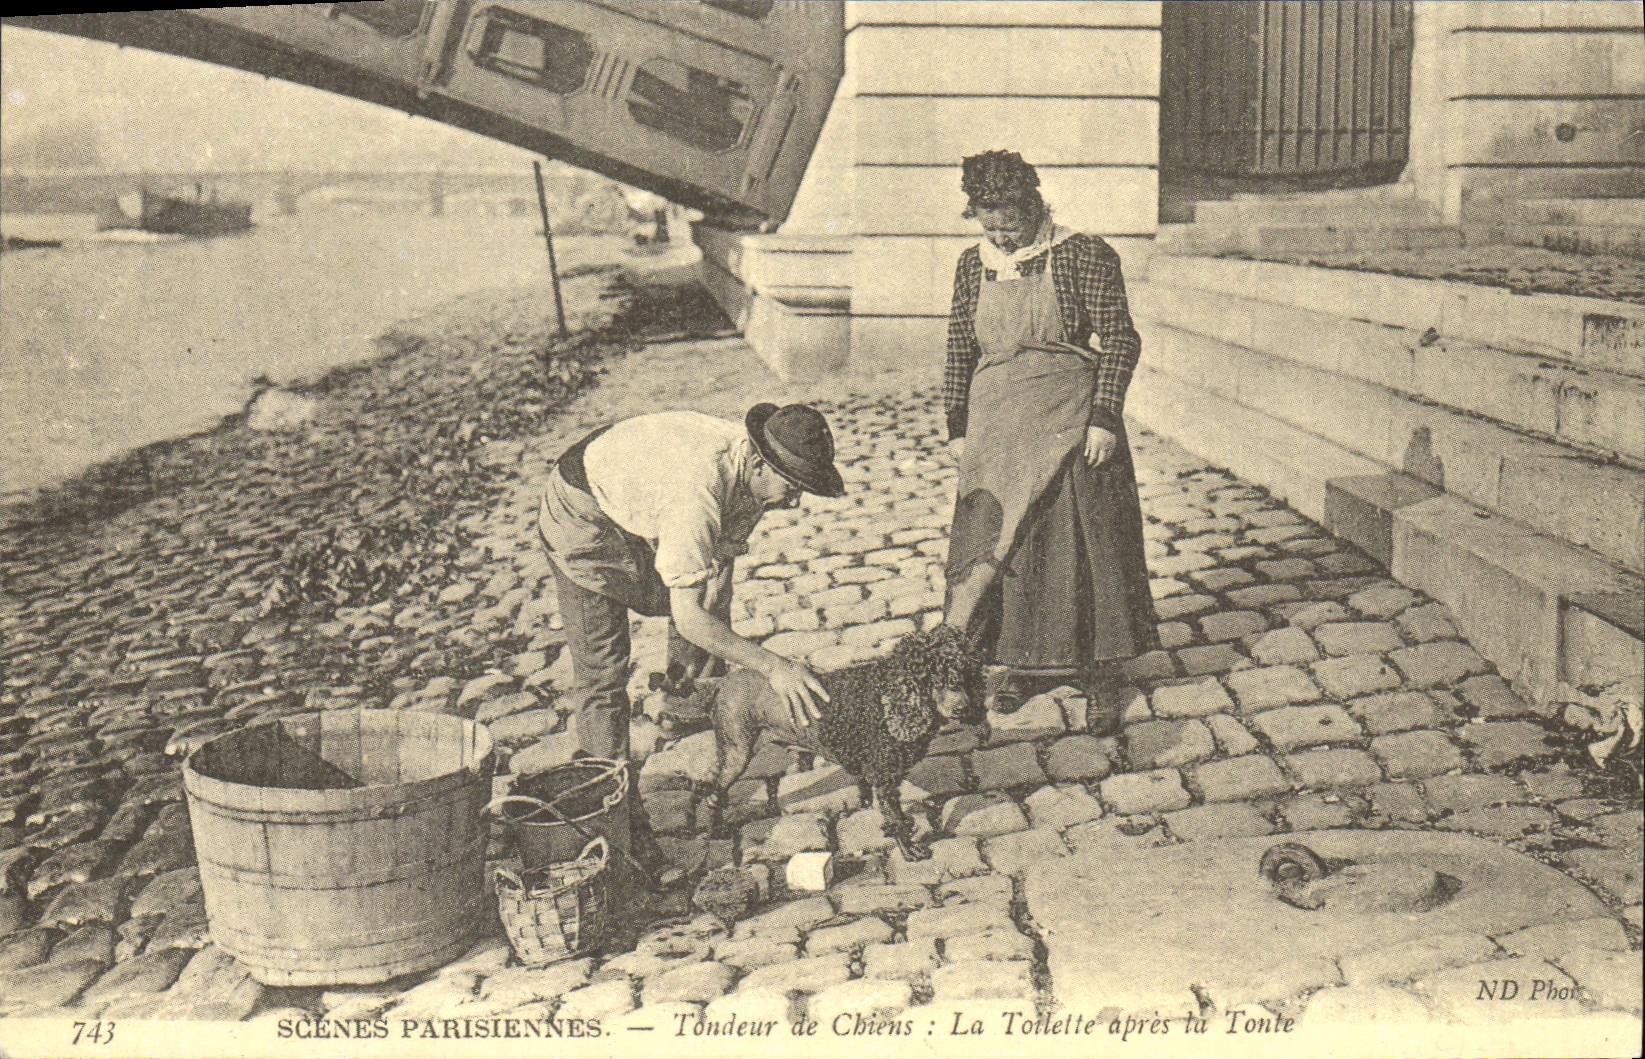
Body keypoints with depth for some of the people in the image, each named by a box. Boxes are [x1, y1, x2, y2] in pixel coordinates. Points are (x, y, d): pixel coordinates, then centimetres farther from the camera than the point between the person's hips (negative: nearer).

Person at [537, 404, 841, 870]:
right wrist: (772, 666, -42)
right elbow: (688, 618, -42)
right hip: (583, 516, -8)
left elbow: (722, 559, -7)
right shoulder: (696, 494, -43)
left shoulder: (754, 472, -17)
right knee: (603, 677, -8)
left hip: (643, 516, 8)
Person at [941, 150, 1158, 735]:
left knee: (1084, 543, -2)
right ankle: (1014, 660, 19)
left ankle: (1102, 673, 7)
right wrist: (958, 426, 9)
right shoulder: (973, 265, 8)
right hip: (996, 423, 4)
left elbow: (1120, 340, -6)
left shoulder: (1084, 256, -6)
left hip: (1071, 422, -4)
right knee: (998, 541, 4)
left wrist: (1104, 418, -12)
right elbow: (960, 351, 13)